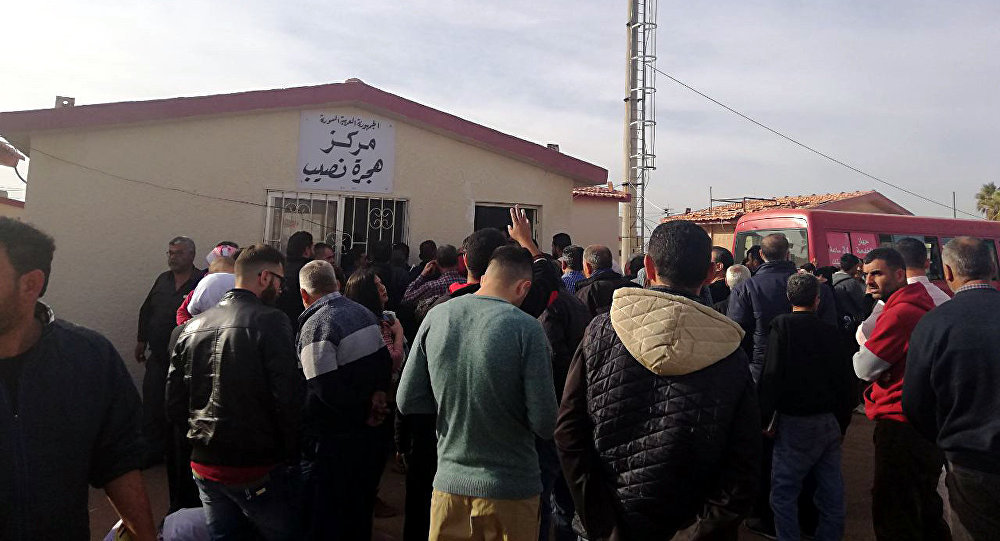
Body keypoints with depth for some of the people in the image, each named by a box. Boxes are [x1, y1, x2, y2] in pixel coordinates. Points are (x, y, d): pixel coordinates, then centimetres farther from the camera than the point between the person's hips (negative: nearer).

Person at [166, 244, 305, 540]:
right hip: (259, 469, -6)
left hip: (205, 465, 6)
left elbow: (175, 405, 7)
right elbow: (288, 398, -20)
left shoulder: (191, 327, 5)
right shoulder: (270, 321, -15)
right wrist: (290, 455, -7)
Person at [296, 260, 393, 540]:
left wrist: (364, 412, -10)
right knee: (359, 516, 21)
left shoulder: (315, 326, -18)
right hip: (370, 434, 7)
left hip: (334, 441, -7)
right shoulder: (364, 313, 4)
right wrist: (379, 394, 0)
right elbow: (385, 362, 8)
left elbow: (326, 389, -22)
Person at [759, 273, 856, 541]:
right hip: (831, 423, 6)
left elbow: (772, 375, -16)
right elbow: (846, 380, 8)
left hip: (796, 421, -5)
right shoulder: (830, 330, 3)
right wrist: (842, 422, 18)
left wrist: (766, 418, -7)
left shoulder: (782, 325, -10)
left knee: (784, 491, 2)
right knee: (831, 491, 15)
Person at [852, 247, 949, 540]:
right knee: (924, 508, 25)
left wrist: (863, 338, 0)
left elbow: (865, 368, -17)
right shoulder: (920, 306, 12)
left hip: (901, 425, -10)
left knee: (892, 517, -1)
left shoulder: (898, 313, -20)